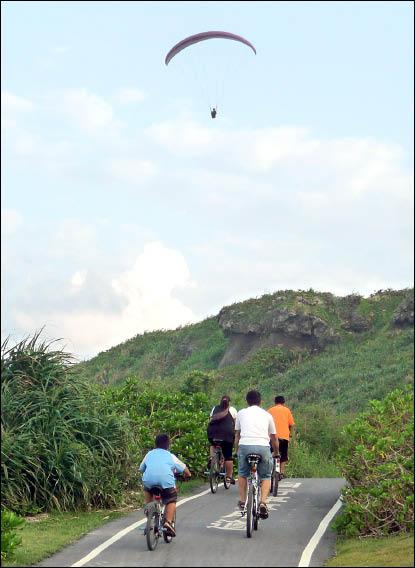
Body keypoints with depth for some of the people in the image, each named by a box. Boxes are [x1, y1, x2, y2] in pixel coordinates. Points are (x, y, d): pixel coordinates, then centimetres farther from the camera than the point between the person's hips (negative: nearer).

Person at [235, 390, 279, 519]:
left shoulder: (241, 413, 21)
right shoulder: (267, 415, 22)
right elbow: (274, 437, 29)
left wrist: (238, 450, 41)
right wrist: (276, 453, 45)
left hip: (245, 445, 0)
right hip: (263, 446, 0)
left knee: (242, 474, 26)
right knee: (266, 477, 17)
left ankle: (242, 501, 23)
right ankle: (263, 503, -2)